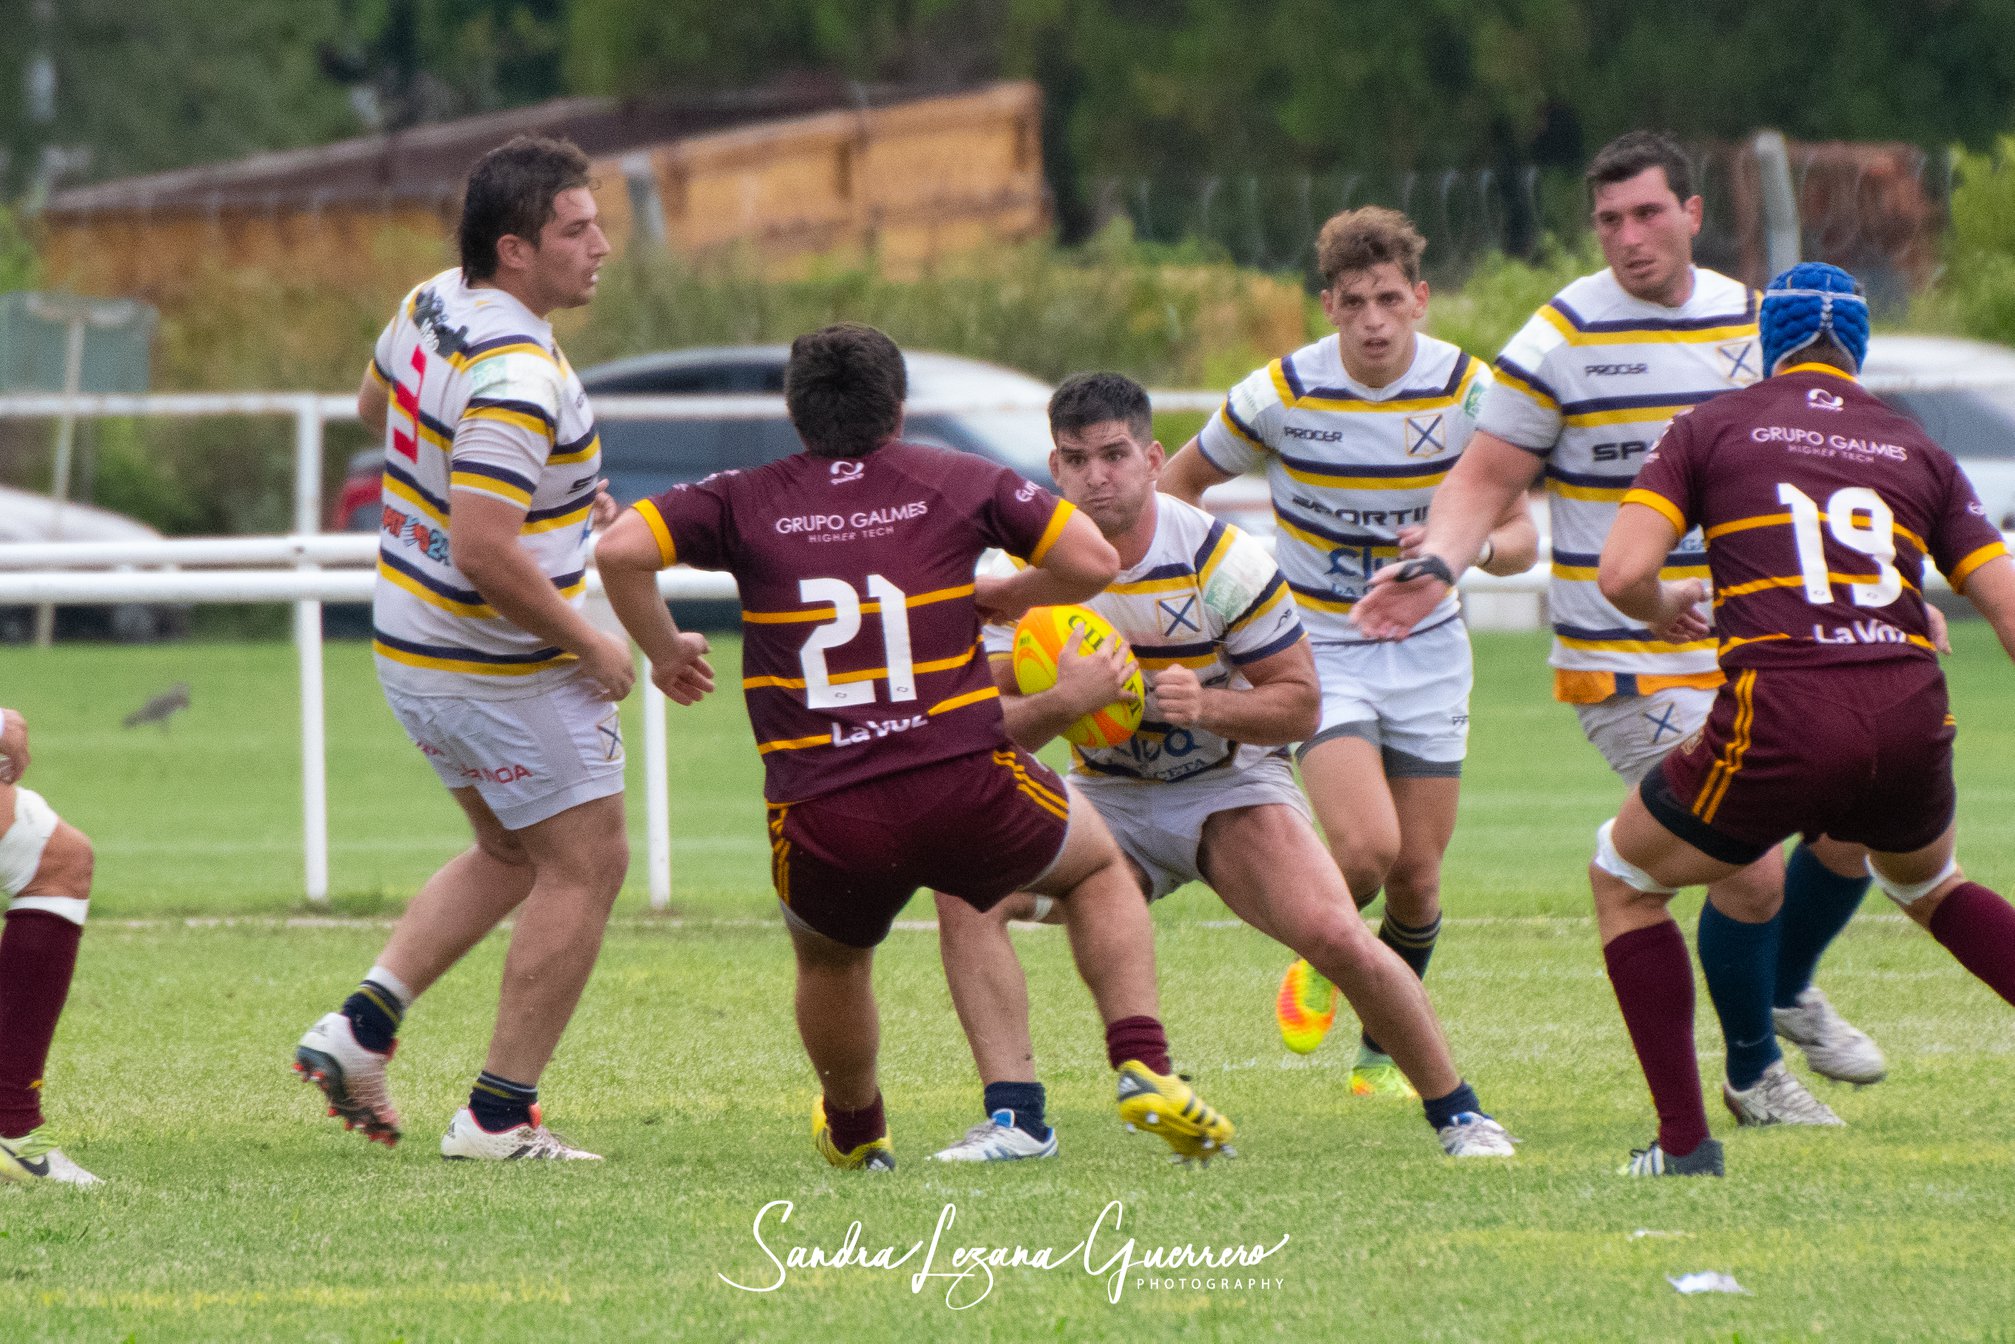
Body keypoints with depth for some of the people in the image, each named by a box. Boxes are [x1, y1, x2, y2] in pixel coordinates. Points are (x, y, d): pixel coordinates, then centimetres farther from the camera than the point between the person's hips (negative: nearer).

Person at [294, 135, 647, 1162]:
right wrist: (590, 644, -19)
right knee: (585, 866, 4)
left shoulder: (430, 306, 1)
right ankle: (498, 1115, 6)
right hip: (505, 671, -9)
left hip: (411, 649, 9)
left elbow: (374, 403, 22)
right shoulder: (515, 377, -28)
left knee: (512, 856, 24)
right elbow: (484, 552, -33)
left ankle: (362, 1025, 11)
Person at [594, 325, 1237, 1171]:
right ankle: (1143, 1068, 11)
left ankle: (855, 1132, 50)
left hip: (820, 820, 1)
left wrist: (662, 650, 12)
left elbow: (620, 551, -4)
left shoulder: (746, 503, 7)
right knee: (1098, 869, 28)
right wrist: (1003, 594, 24)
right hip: (967, 788, -1)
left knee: (827, 959, 34)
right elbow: (1094, 561, 6)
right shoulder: (959, 482, 8)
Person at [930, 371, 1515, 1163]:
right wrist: (1063, 703, -32)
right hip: (1106, 796, 3)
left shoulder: (1218, 557, -17)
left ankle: (1455, 1111, -6)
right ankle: (1013, 1117, -17)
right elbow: (994, 730, -10)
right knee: (966, 891, -22)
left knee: (1334, 934, -27)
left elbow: (1300, 704, -11)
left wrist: (1207, 705, -30)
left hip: (1230, 785, -3)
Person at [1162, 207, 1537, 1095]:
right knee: (1365, 849, -21)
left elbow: (1520, 536, -5)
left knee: (1416, 878, 1)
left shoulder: (1468, 390, -10)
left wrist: (1468, 543, -27)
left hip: (1426, 649, 2)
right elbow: (1179, 482, 4)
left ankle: (1385, 1050, 25)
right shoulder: (1279, 395, -13)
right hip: (1318, 648, -2)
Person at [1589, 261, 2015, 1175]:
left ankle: (1684, 1141, 12)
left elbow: (1622, 573, -2)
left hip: (1780, 722, -4)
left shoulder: (1712, 429, 10)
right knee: (1927, 886, 35)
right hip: (1913, 722, 4)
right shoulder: (1916, 449, 18)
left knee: (1624, 879, 21)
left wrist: (1666, 613, 20)